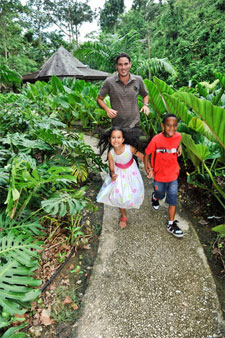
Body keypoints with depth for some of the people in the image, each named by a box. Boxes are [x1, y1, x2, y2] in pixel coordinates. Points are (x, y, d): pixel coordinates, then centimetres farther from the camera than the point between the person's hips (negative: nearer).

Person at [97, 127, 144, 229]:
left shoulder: (129, 148, -32)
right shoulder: (111, 153, -26)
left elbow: (142, 156, -18)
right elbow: (111, 168, -17)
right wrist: (112, 175, -39)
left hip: (131, 172, 0)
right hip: (118, 173, 1)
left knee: (134, 191, 9)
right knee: (119, 194, 5)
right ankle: (123, 216, 29)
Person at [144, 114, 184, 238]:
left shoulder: (178, 136, -13)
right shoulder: (156, 140, -23)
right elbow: (147, 154, -10)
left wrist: (179, 147, -3)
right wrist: (147, 169, -15)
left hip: (173, 175, 2)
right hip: (159, 175, -1)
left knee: (173, 200, 4)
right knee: (160, 195, 23)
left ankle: (171, 224, 21)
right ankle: (154, 197, 60)